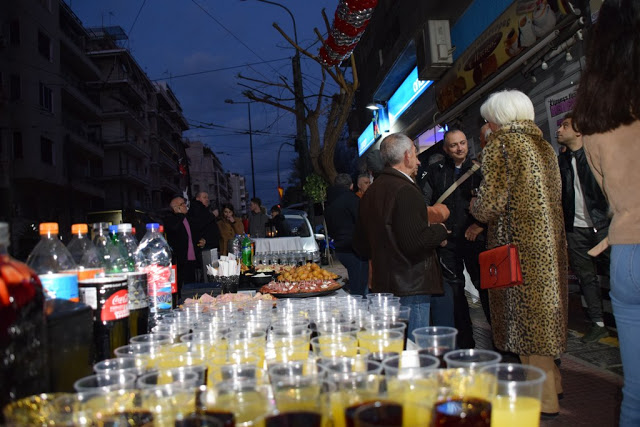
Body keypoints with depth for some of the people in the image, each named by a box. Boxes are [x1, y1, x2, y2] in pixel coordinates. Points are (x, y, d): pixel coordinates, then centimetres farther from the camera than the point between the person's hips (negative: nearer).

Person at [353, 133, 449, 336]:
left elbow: (360, 246, 18)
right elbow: (415, 241, -23)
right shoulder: (405, 191, -16)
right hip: (411, 287, -9)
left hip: (382, 283, 9)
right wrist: (440, 230, -6)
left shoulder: (371, 191, 13)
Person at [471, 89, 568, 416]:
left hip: (519, 248, -8)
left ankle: (543, 400, 10)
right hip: (550, 244, 8)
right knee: (542, 311, 19)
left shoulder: (500, 146, -11)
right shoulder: (544, 146, 14)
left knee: (525, 318, 1)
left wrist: (475, 207, 4)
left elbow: (491, 206, -20)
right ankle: (551, 382, 32)